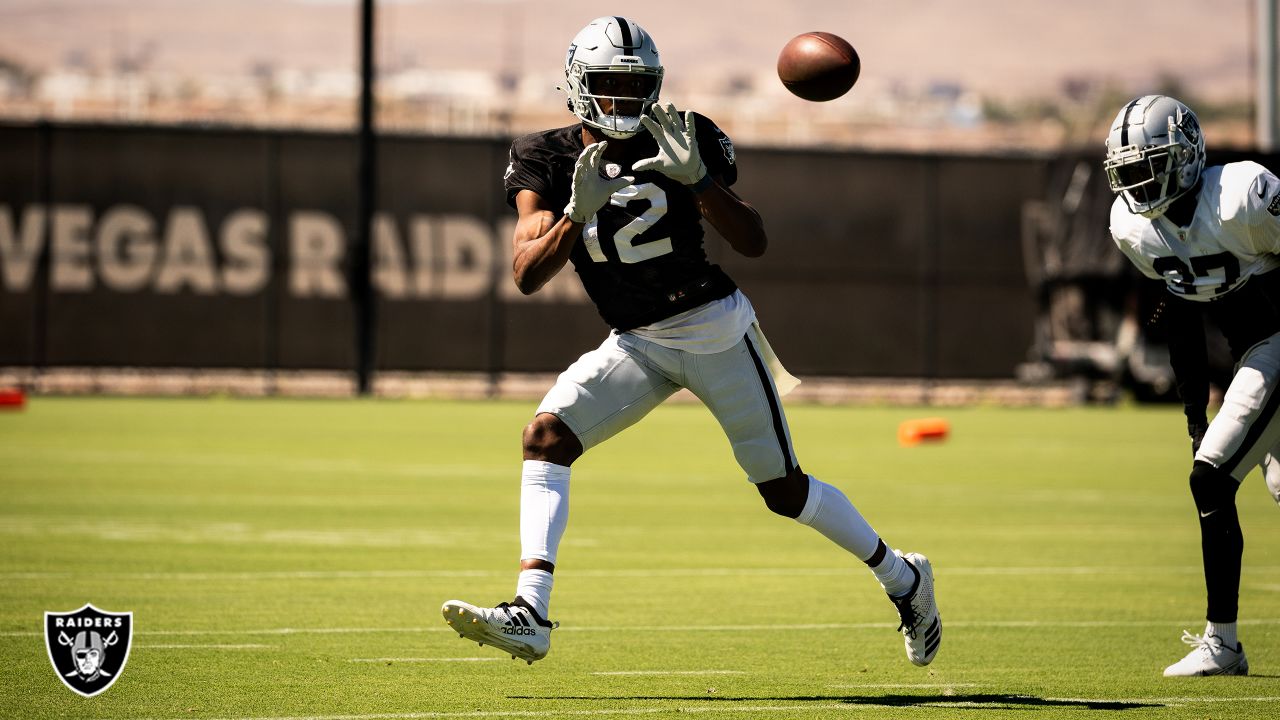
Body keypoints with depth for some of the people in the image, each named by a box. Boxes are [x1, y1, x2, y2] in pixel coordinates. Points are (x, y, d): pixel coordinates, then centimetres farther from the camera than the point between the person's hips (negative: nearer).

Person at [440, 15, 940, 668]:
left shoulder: (684, 142, -9)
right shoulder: (547, 162, -5)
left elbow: (753, 243, -13)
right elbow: (527, 274, -16)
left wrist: (699, 178, -29)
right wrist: (577, 214, -34)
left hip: (715, 327, -2)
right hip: (635, 344, 2)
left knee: (784, 490, 4)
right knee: (546, 435, -20)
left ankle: (902, 578, 27)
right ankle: (529, 615, -27)